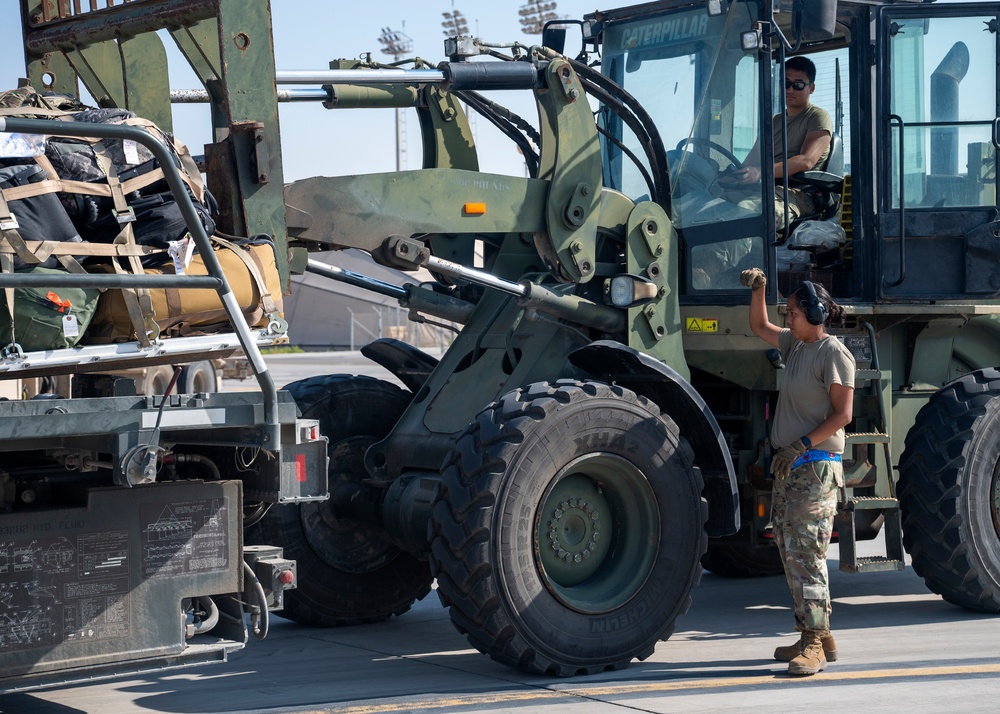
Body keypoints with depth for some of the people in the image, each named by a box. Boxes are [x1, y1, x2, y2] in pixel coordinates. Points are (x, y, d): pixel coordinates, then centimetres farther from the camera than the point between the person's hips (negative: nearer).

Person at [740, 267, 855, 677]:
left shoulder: (833, 352, -10)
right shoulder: (795, 344, 15)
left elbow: (843, 414, -14)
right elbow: (759, 327, 32)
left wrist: (801, 446, -19)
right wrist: (758, 289, 15)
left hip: (816, 466, -9)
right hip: (788, 467, 9)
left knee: (806, 553, -13)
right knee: (791, 553, 9)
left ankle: (813, 644, -13)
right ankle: (816, 636, 15)